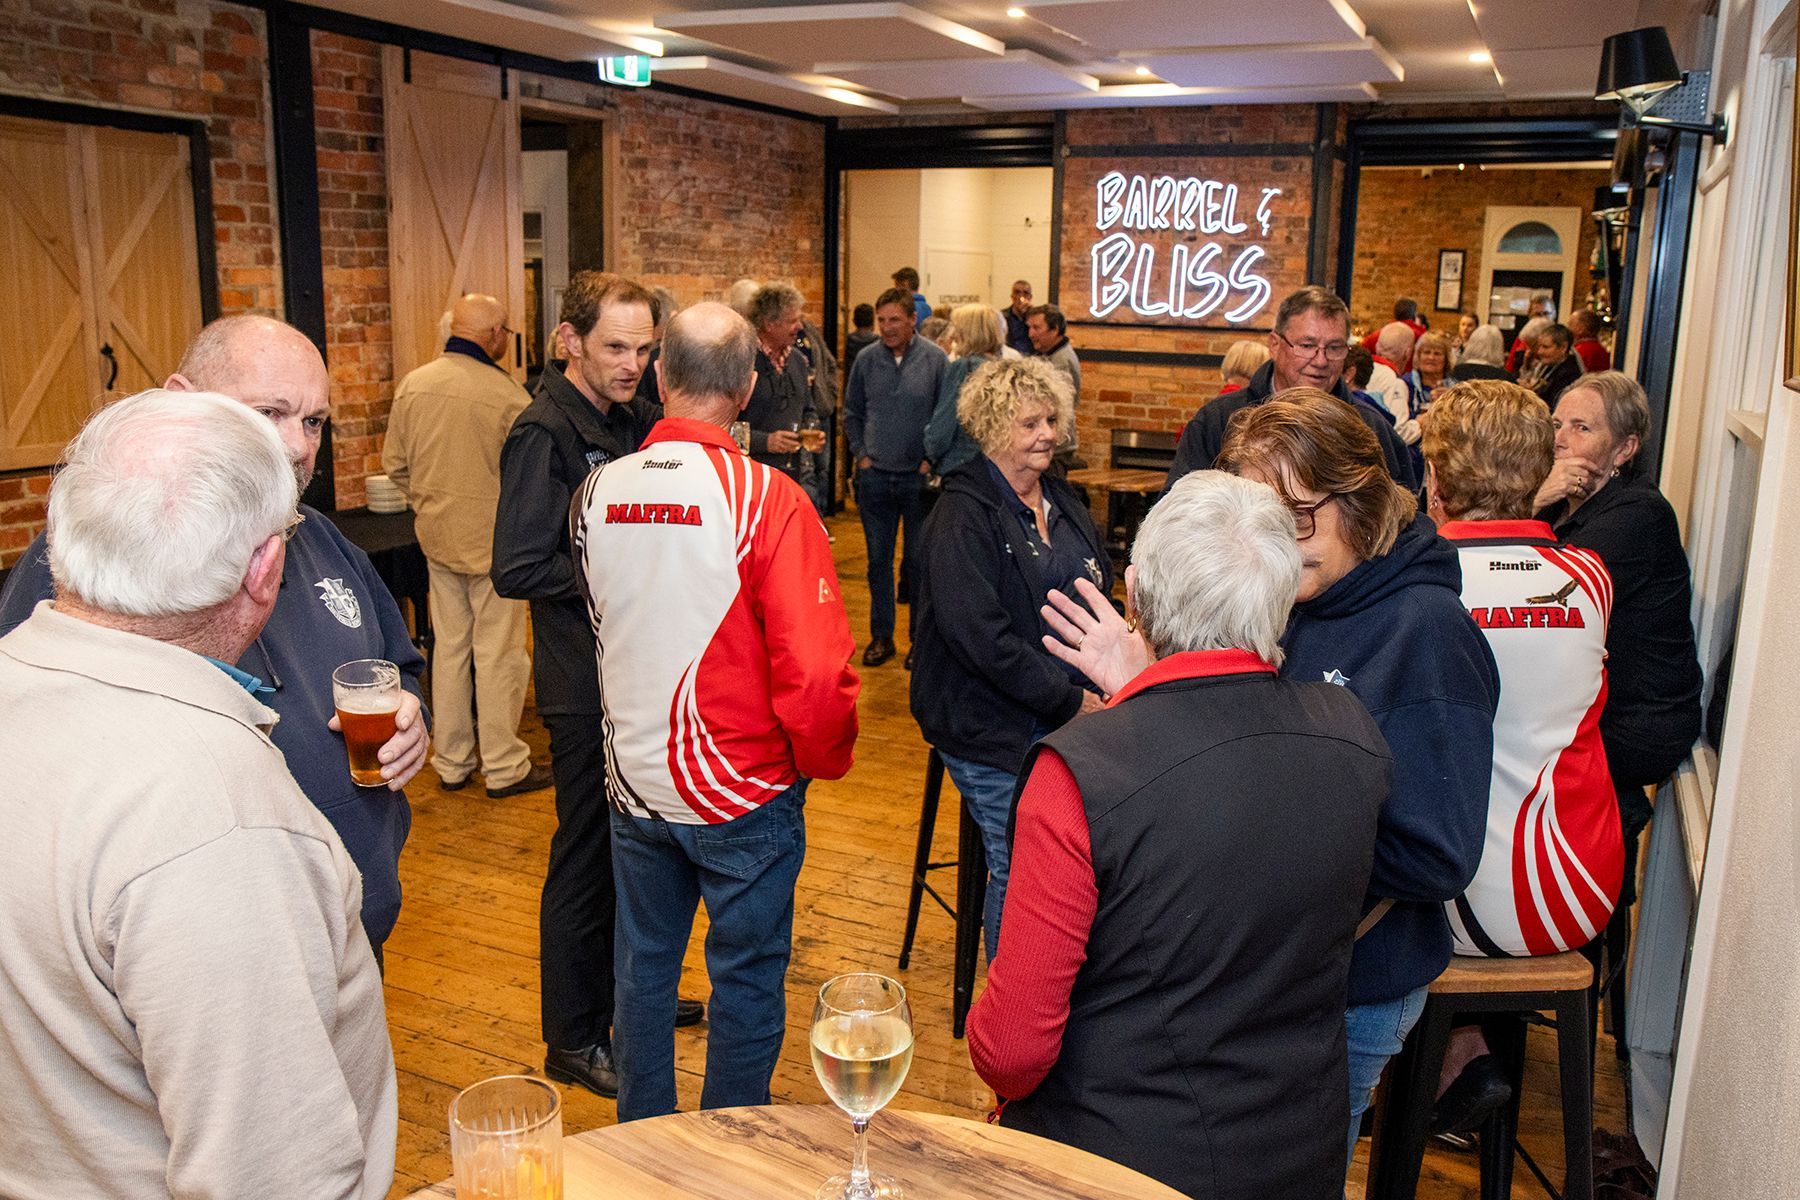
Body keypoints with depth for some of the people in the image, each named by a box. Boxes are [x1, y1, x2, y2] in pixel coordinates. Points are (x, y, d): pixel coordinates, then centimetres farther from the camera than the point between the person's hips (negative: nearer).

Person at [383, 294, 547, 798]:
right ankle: (504, 767, 14)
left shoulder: (411, 386, -1)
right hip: (495, 539, -6)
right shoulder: (506, 394, -18)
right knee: (497, 652, 4)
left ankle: (451, 762, 26)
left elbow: (395, 463, 7)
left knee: (449, 645, 15)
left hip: (436, 535, 6)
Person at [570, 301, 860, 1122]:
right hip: (742, 791, -5)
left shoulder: (597, 491, -5)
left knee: (644, 966, 21)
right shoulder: (766, 499, -20)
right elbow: (816, 668, -22)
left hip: (633, 784, 5)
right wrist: (824, 759, -5)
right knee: (746, 981, 13)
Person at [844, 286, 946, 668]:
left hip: (919, 478, -2)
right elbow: (851, 412, 13)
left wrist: (933, 459, -6)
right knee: (879, 560, 10)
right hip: (875, 476, 3)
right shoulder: (866, 360, 2)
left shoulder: (935, 359, -5)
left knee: (919, 560, 6)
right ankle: (881, 636, 20)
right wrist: (859, 453, 4)